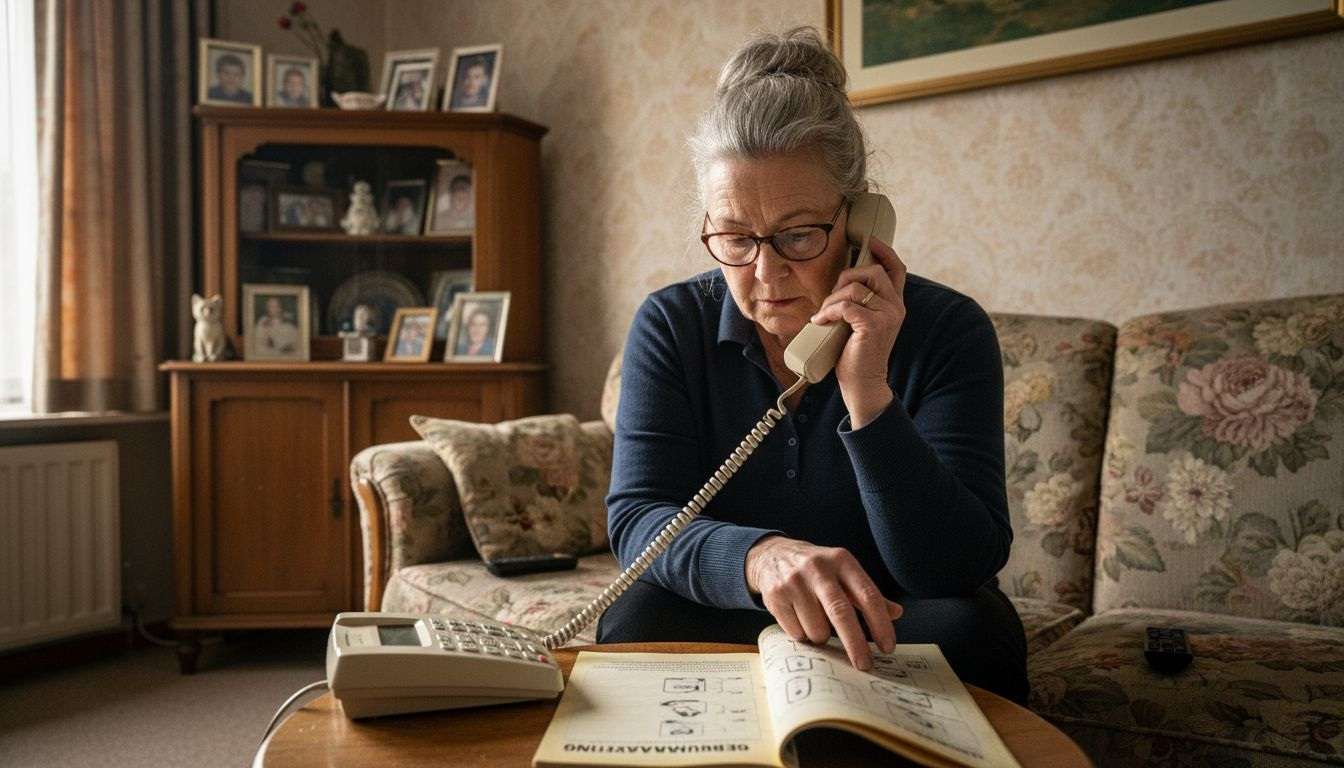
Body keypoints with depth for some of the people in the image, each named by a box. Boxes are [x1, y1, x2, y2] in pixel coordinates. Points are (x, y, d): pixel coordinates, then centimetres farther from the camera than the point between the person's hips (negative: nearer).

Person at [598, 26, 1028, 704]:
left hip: (889, 634, 0)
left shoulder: (947, 330, -13)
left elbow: (963, 566, -19)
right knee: (638, 617, -30)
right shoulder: (670, 325, -7)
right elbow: (636, 515, -16)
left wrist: (867, 397, -33)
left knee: (966, 627, -31)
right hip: (719, 628, 1)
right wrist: (759, 555, -38)